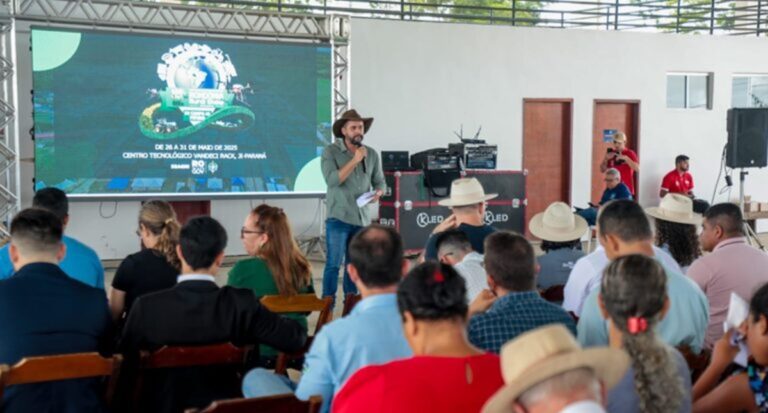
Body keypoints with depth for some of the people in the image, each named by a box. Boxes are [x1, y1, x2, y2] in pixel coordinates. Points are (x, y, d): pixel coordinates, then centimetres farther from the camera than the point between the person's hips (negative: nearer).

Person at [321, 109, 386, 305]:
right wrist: (355, 160, -18)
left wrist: (378, 193, -10)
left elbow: (380, 182, 13)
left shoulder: (372, 154, 7)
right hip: (339, 217, -4)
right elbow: (332, 180, -18)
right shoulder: (330, 152, -5)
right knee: (333, 264, -5)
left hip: (362, 218, 4)